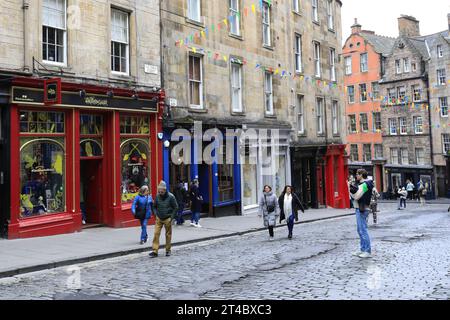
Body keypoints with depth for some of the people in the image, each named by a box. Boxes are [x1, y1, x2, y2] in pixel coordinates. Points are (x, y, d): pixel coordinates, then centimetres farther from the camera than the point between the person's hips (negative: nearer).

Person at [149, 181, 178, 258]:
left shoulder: (171, 197, -12)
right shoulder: (157, 196, -2)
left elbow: (176, 208, -6)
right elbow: (155, 206, 14)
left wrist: (171, 217, -10)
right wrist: (156, 214, 1)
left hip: (167, 219, -3)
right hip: (159, 218, 3)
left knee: (168, 235, 7)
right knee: (156, 233, -5)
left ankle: (168, 250, 19)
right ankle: (155, 251, -2)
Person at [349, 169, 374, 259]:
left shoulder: (364, 185, -16)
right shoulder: (362, 184, 16)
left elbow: (356, 197, -20)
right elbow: (355, 196, 15)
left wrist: (352, 190, -8)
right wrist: (353, 190, -1)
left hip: (362, 210, -11)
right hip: (359, 209, 11)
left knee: (363, 230, -8)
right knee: (360, 230, 15)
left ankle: (368, 251, -5)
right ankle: (363, 250, 22)